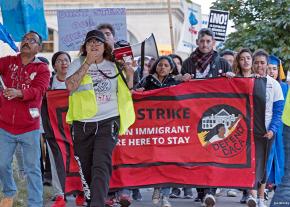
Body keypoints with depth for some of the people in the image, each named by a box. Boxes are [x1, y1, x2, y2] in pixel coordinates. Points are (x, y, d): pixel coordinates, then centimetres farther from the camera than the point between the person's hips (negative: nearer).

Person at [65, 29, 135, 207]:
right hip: (83, 124, 1)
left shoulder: (114, 65, 10)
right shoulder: (78, 64, 6)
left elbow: (126, 92, 16)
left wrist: (130, 75, -2)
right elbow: (71, 86, -12)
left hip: (108, 122, -1)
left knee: (101, 166, -17)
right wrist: (88, 63, -13)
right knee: (86, 169, 8)